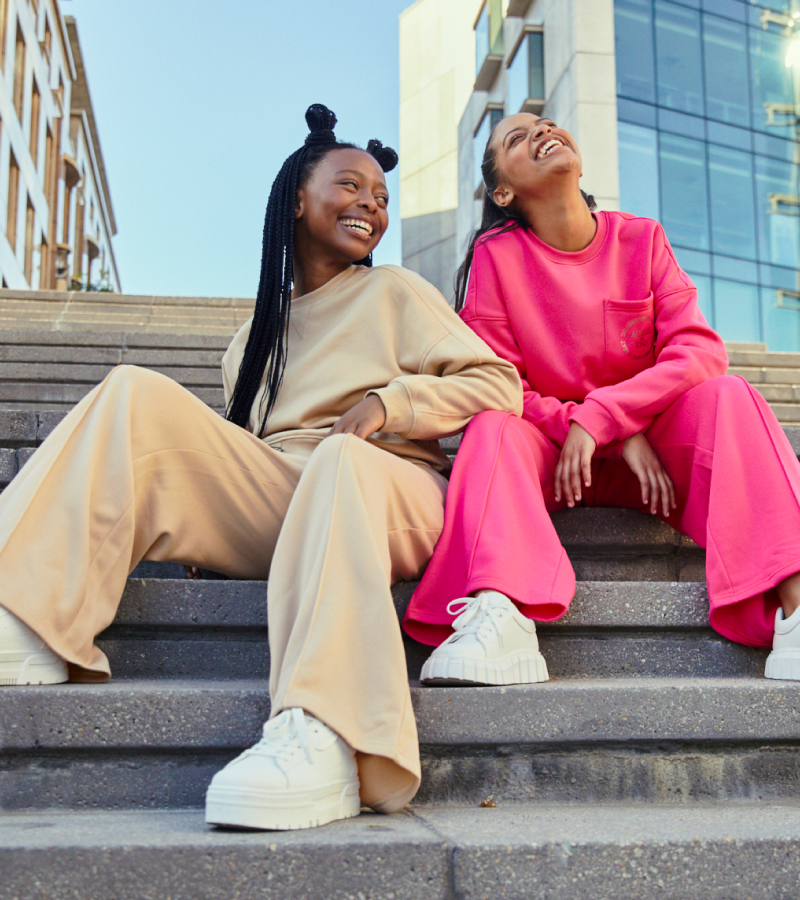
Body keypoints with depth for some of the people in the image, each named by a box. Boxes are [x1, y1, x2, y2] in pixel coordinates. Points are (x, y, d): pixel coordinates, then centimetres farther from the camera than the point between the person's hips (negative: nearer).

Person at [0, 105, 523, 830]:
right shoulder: (265, 322, 26)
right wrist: (198, 497, 1)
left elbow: (500, 385, 5)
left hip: (384, 486, -3)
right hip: (271, 495, 4)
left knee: (340, 458, -39)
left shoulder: (397, 292, 14)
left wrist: (391, 399, -10)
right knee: (137, 396, -12)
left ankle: (322, 741, -56)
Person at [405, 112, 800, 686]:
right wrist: (622, 438, -19)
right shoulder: (496, 253, -3)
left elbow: (701, 350, -8)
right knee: (495, 425, -30)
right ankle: (499, 612, -52)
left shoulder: (642, 239, 2)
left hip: (647, 446, 1)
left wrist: (601, 417, -24)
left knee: (727, 395, -24)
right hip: (546, 452, -1)